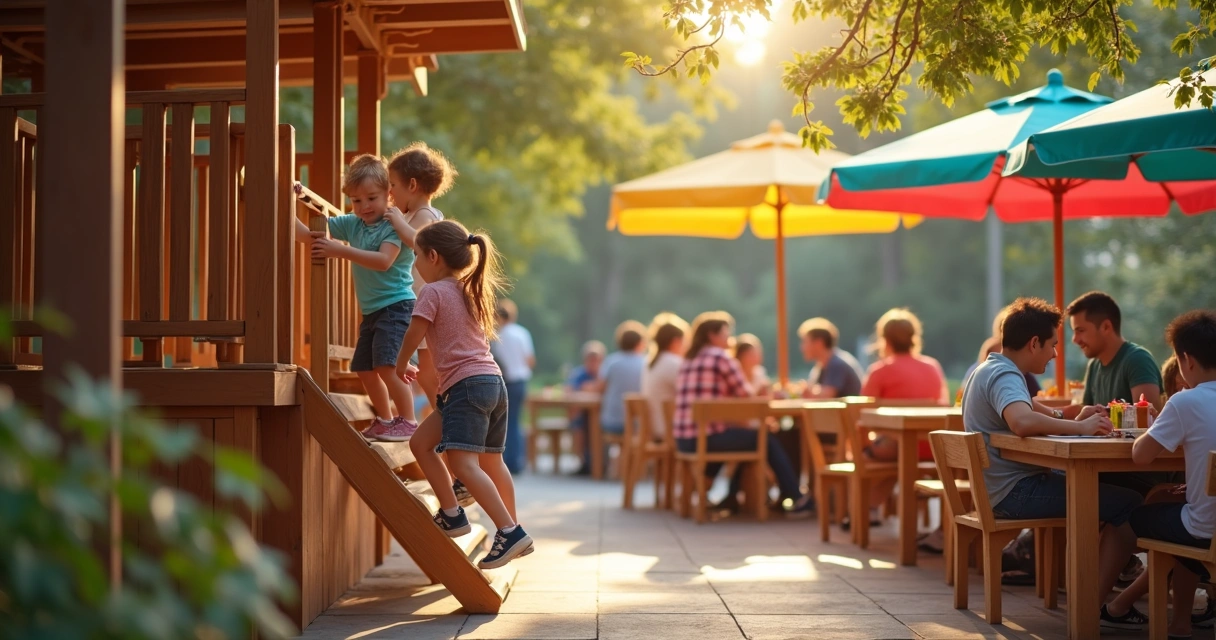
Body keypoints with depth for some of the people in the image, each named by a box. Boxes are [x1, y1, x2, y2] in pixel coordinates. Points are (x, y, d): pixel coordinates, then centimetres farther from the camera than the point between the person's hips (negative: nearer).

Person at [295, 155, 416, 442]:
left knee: (387, 364, -20)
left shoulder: (393, 224, -12)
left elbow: (383, 261, -28)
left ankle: (408, 421, -12)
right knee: (364, 368, 14)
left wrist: (341, 251, -30)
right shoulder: (352, 224, 9)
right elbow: (306, 235, 9)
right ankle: (384, 420, 30)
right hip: (371, 310, 9)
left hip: (396, 305, -9)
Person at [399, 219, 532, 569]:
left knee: (464, 463, -17)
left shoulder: (433, 292, -4)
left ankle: (510, 532, -25)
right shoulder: (472, 291, 20)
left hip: (466, 384, -9)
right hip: (493, 381, 9)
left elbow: (414, 335, -7)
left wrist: (401, 365, 14)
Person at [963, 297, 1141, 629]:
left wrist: (1073, 419, 8)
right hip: (1015, 492, -10)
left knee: (1098, 487, 22)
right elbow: (1022, 422, -39)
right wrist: (1080, 427, -26)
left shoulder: (990, 370, 14)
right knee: (1129, 505, -13)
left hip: (1001, 487, 10)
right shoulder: (1005, 376, -18)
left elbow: (1031, 412, 26)